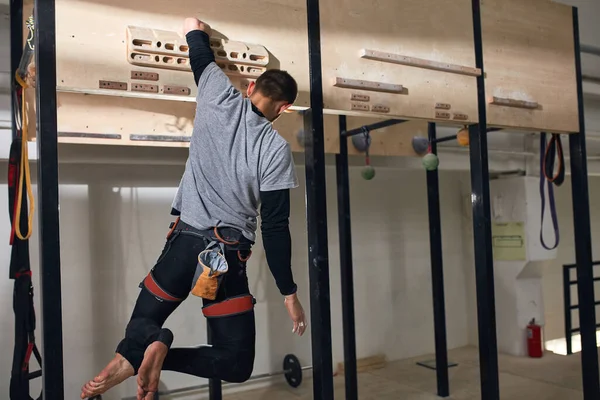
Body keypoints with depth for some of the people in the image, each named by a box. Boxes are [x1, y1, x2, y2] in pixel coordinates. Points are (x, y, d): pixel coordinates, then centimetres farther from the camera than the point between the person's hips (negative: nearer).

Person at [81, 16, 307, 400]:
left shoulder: (219, 99, 1)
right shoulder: (276, 149, -7)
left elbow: (193, 26, 17)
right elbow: (275, 228, -9)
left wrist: (199, 29, 42)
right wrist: (290, 294, -2)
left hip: (183, 241, 3)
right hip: (227, 256, -2)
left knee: (144, 321, 21)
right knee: (237, 364, 10)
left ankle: (135, 352, -17)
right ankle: (163, 355, -17)